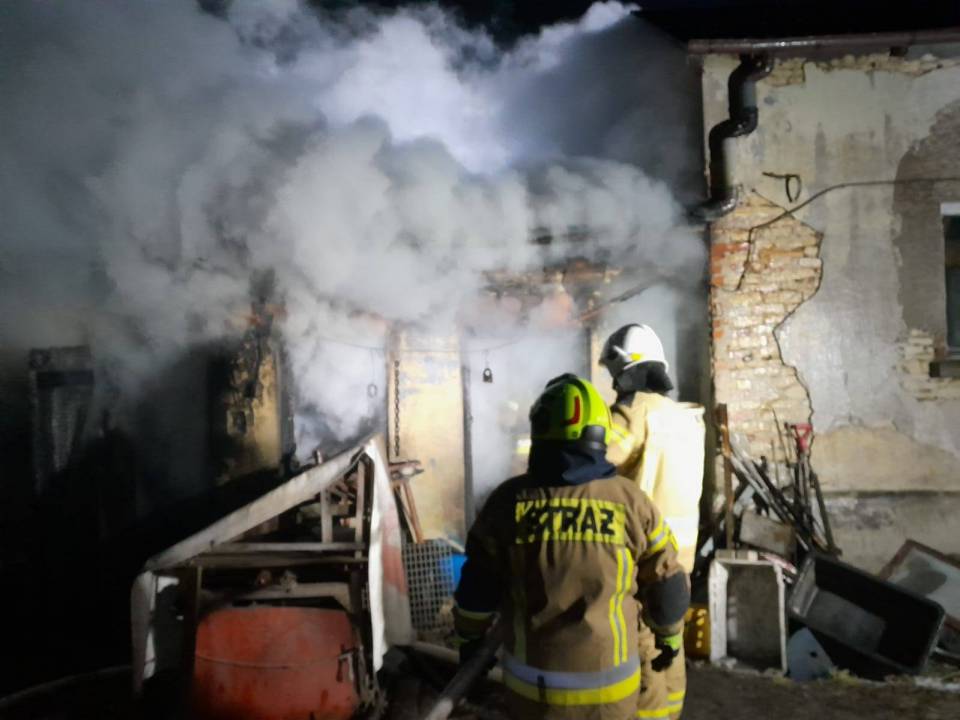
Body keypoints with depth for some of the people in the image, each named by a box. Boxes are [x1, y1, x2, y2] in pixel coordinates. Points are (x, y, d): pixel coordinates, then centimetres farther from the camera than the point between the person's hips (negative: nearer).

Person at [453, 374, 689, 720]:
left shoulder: (508, 499, -11)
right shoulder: (629, 501, -10)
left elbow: (477, 587, -4)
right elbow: (666, 586, 0)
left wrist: (468, 637, 15)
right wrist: (669, 636, 19)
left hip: (532, 681, 0)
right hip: (606, 682, 0)